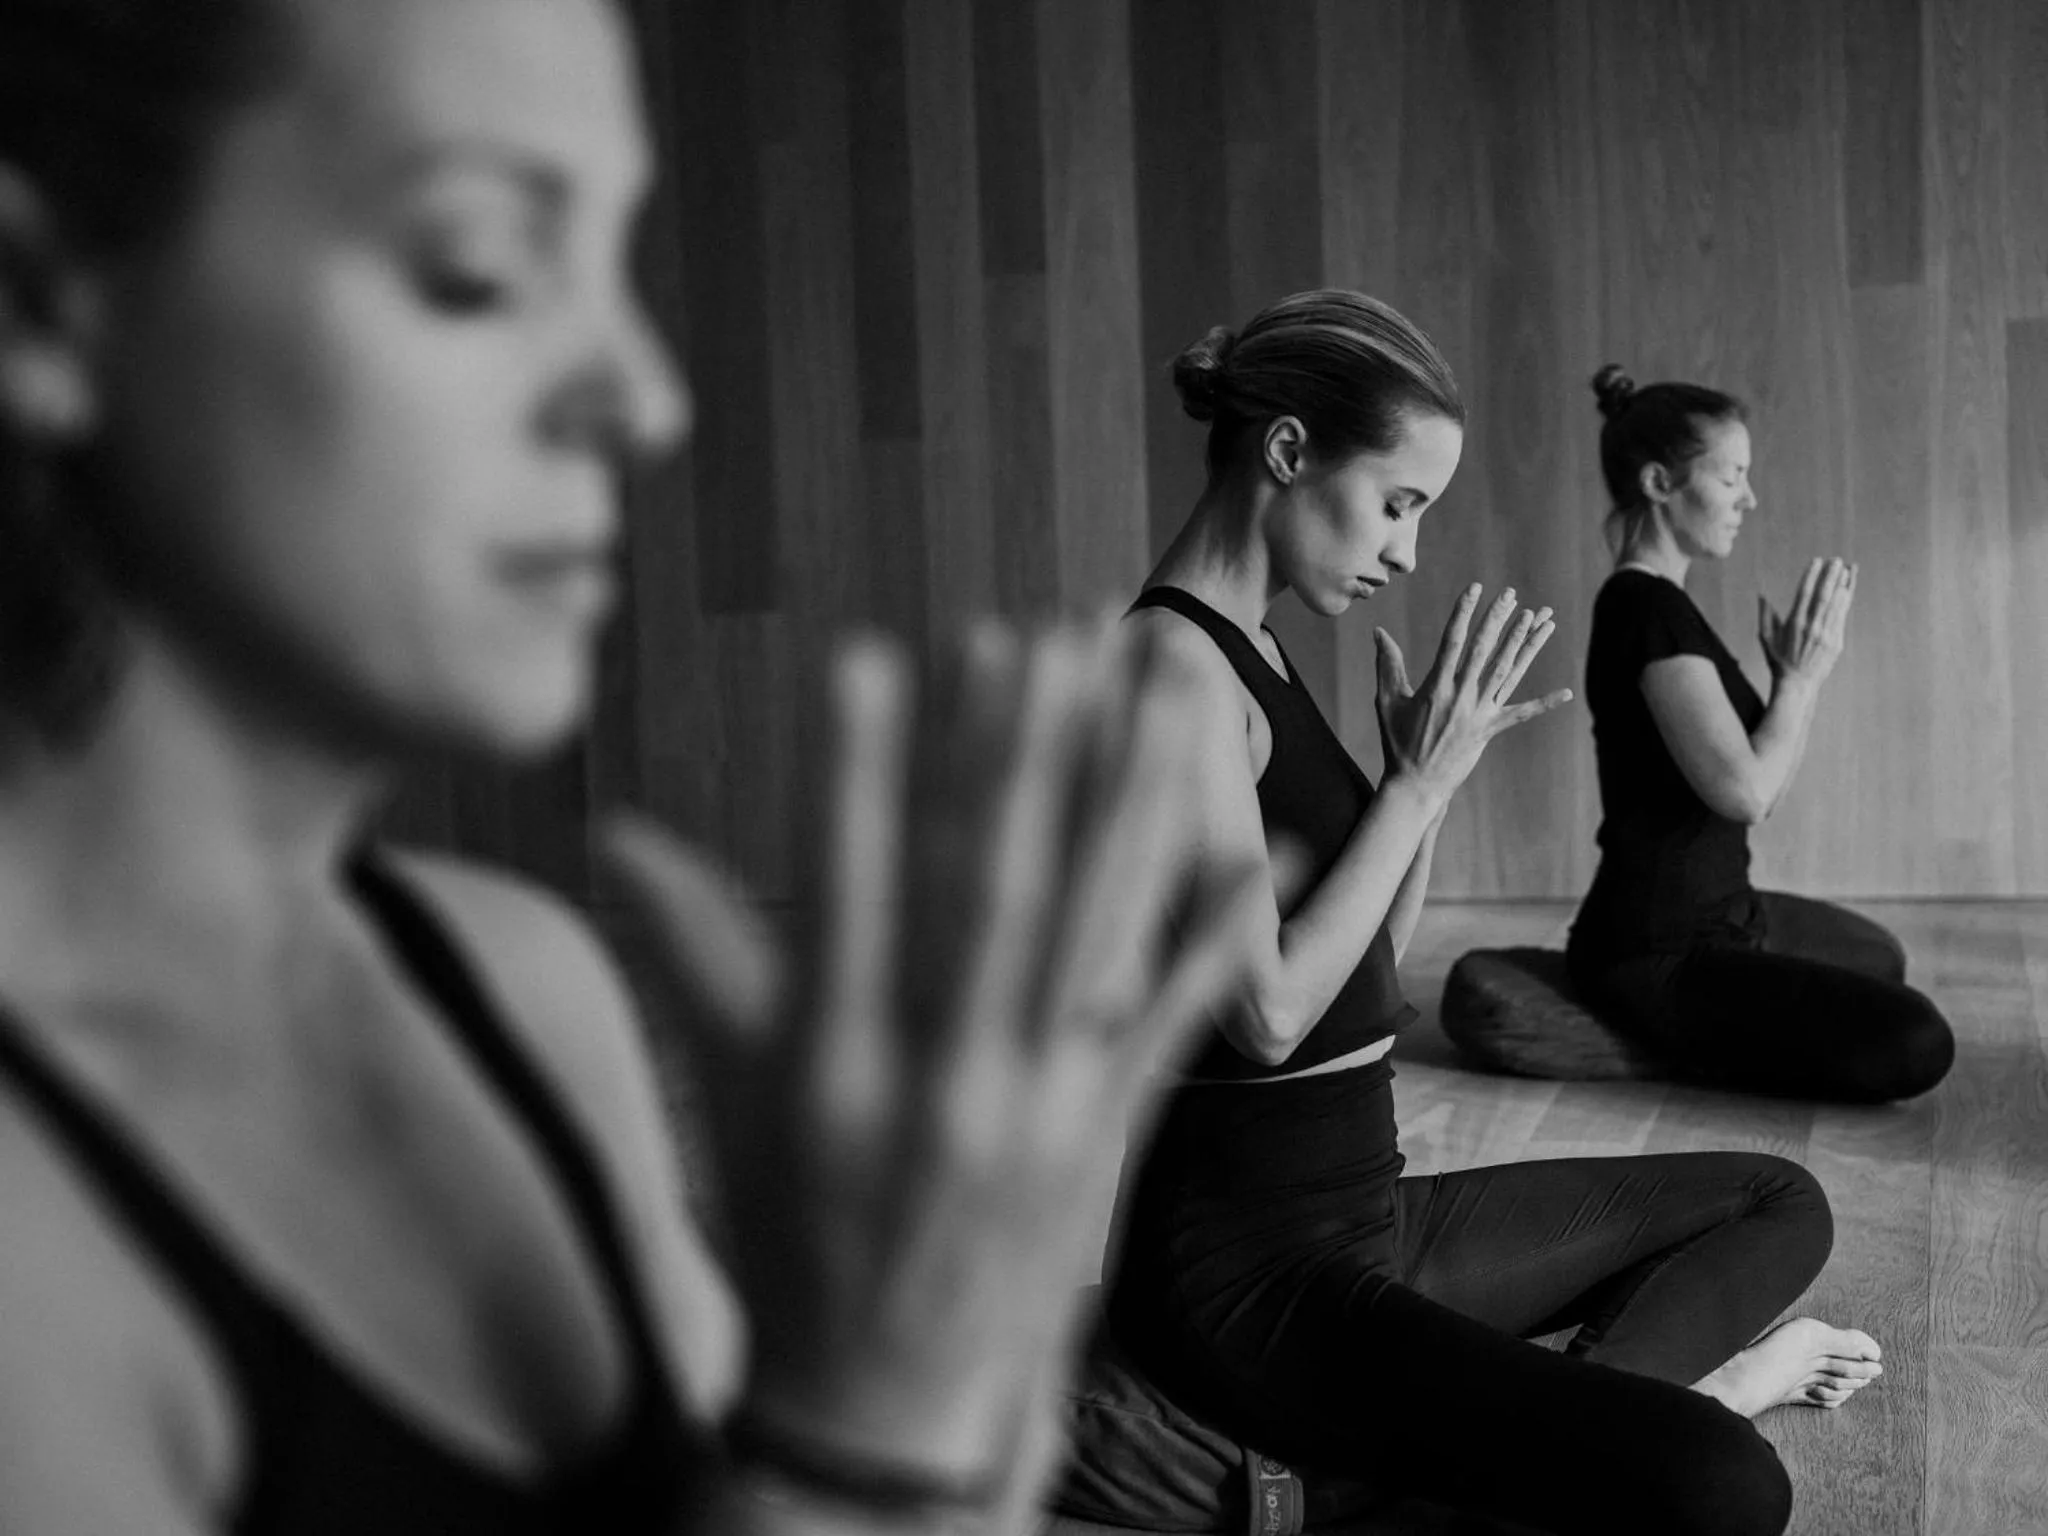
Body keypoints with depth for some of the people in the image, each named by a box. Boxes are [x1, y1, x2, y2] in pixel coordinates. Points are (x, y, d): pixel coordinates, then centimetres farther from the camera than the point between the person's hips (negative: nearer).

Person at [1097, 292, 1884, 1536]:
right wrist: (1420, 781, -15)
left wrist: (1428, 770, 2)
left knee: (1781, 1201, 17)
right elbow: (1267, 1011, -21)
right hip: (1250, 1265, -10)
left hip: (1363, 1204, 10)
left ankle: (1599, 1391, -4)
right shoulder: (1174, 659, -17)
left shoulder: (1251, 650, 12)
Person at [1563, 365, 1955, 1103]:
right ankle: (1666, 1039, -1)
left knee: (1879, 957, 32)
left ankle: (1683, 1030, 17)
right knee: (1915, 1043, -17)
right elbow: (1744, 790, -26)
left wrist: (1803, 668, 1)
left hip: (1712, 911, 11)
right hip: (1658, 952, -11)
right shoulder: (1646, 607, -21)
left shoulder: (1656, 603, 10)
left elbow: (1762, 784, 13)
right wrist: (1801, 676, -11)